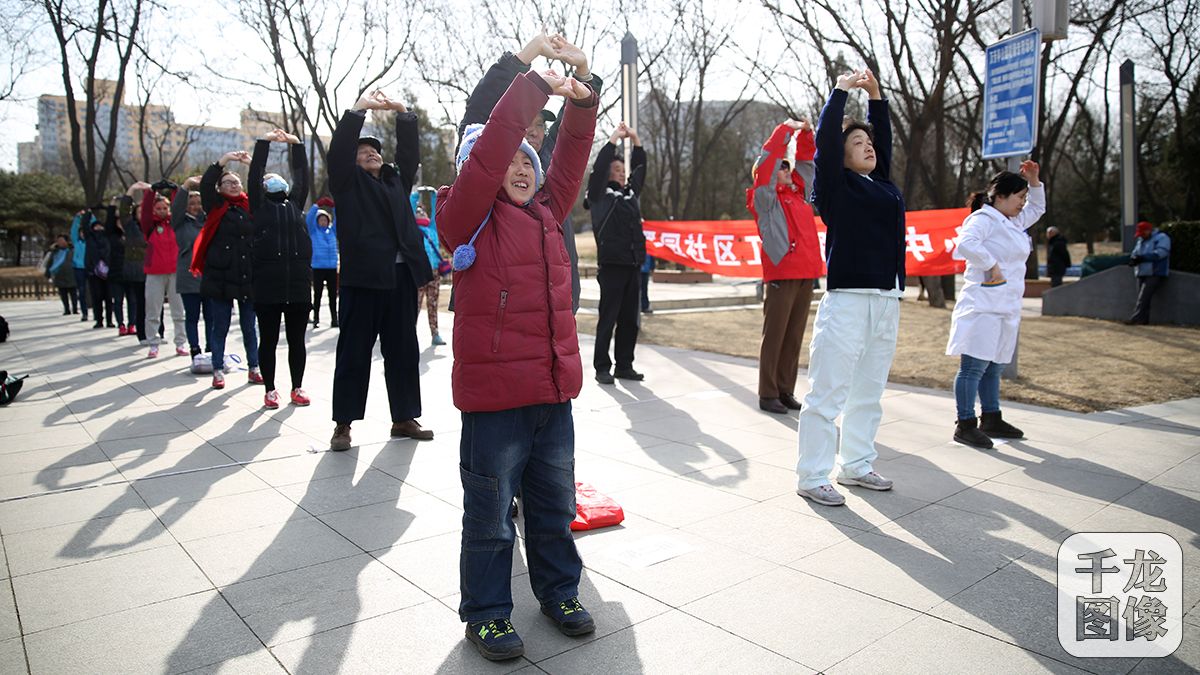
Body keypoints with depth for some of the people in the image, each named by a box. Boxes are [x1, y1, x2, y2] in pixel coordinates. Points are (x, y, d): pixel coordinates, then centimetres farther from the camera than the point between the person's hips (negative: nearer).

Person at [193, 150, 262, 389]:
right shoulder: (217, 206, 0)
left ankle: (254, 369, 19)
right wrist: (225, 159, -17)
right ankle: (218, 371, 15)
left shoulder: (251, 206, 11)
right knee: (220, 326, 6)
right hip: (221, 276, -2)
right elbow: (205, 184, -12)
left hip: (248, 276, 2)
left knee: (249, 326, 10)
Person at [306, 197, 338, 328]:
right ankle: (316, 320, 4)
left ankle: (334, 319, 8)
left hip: (332, 267, 2)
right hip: (318, 267, -2)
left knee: (333, 295, 4)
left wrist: (334, 207, -10)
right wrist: (316, 206, -19)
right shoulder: (314, 231, 6)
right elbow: (308, 219, -8)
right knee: (317, 295, 0)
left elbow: (338, 219, 5)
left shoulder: (332, 231, 12)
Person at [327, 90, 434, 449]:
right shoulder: (348, 181, 9)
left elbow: (410, 152, 16)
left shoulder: (397, 180, 21)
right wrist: (359, 108, -9)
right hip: (362, 276, -4)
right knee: (354, 352, 0)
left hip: (401, 275, 4)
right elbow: (339, 149, -5)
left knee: (404, 351, 8)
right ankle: (343, 424, 7)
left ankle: (404, 419, 17)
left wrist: (402, 113, 8)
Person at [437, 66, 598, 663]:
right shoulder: (470, 215, -4)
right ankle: (486, 613, 25)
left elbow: (570, 161, 8)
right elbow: (489, 150, -16)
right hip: (493, 393, -6)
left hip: (553, 389, 6)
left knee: (554, 504, 19)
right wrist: (533, 84, -17)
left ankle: (559, 590, 38)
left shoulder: (545, 213, 14)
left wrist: (580, 104, -6)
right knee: (491, 514, 7)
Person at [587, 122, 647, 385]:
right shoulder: (599, 194, 2)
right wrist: (614, 138, -5)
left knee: (629, 320, 7)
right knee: (608, 318, -4)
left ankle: (624, 365, 15)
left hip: (633, 266, 6)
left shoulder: (631, 192, 18)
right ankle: (602, 368, 3)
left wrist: (635, 139, 13)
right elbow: (598, 167, -9)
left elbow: (640, 168, 21)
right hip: (611, 266, -6)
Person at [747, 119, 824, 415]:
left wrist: (806, 133, 20)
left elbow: (806, 161, 31)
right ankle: (768, 395, 1)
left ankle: (786, 391, 15)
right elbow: (767, 161, -8)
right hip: (781, 276, -7)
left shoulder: (798, 194, 20)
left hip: (806, 276, 7)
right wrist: (786, 129, -3)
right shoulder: (765, 198, 2)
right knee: (774, 337, -4)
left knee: (794, 338, 8)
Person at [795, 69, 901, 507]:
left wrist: (876, 96, 21)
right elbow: (826, 137, -7)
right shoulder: (836, 184, 0)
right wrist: (841, 90, 2)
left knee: (868, 394, 13)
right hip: (847, 302, -7)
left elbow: (885, 136, 26)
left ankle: (857, 465, 24)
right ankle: (812, 477, -2)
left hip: (886, 303, 8)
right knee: (827, 394, -7)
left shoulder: (883, 184, 18)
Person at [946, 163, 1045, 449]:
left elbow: (1037, 207, 38)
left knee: (994, 367, 16)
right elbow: (966, 243, -27)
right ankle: (965, 425, -3)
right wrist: (992, 265, -20)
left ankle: (991, 419, 26)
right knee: (974, 366, -7)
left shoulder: (1015, 222, 21)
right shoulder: (983, 219, -9)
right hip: (983, 306, -10)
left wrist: (1033, 180, 23)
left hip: (1007, 308, 10)